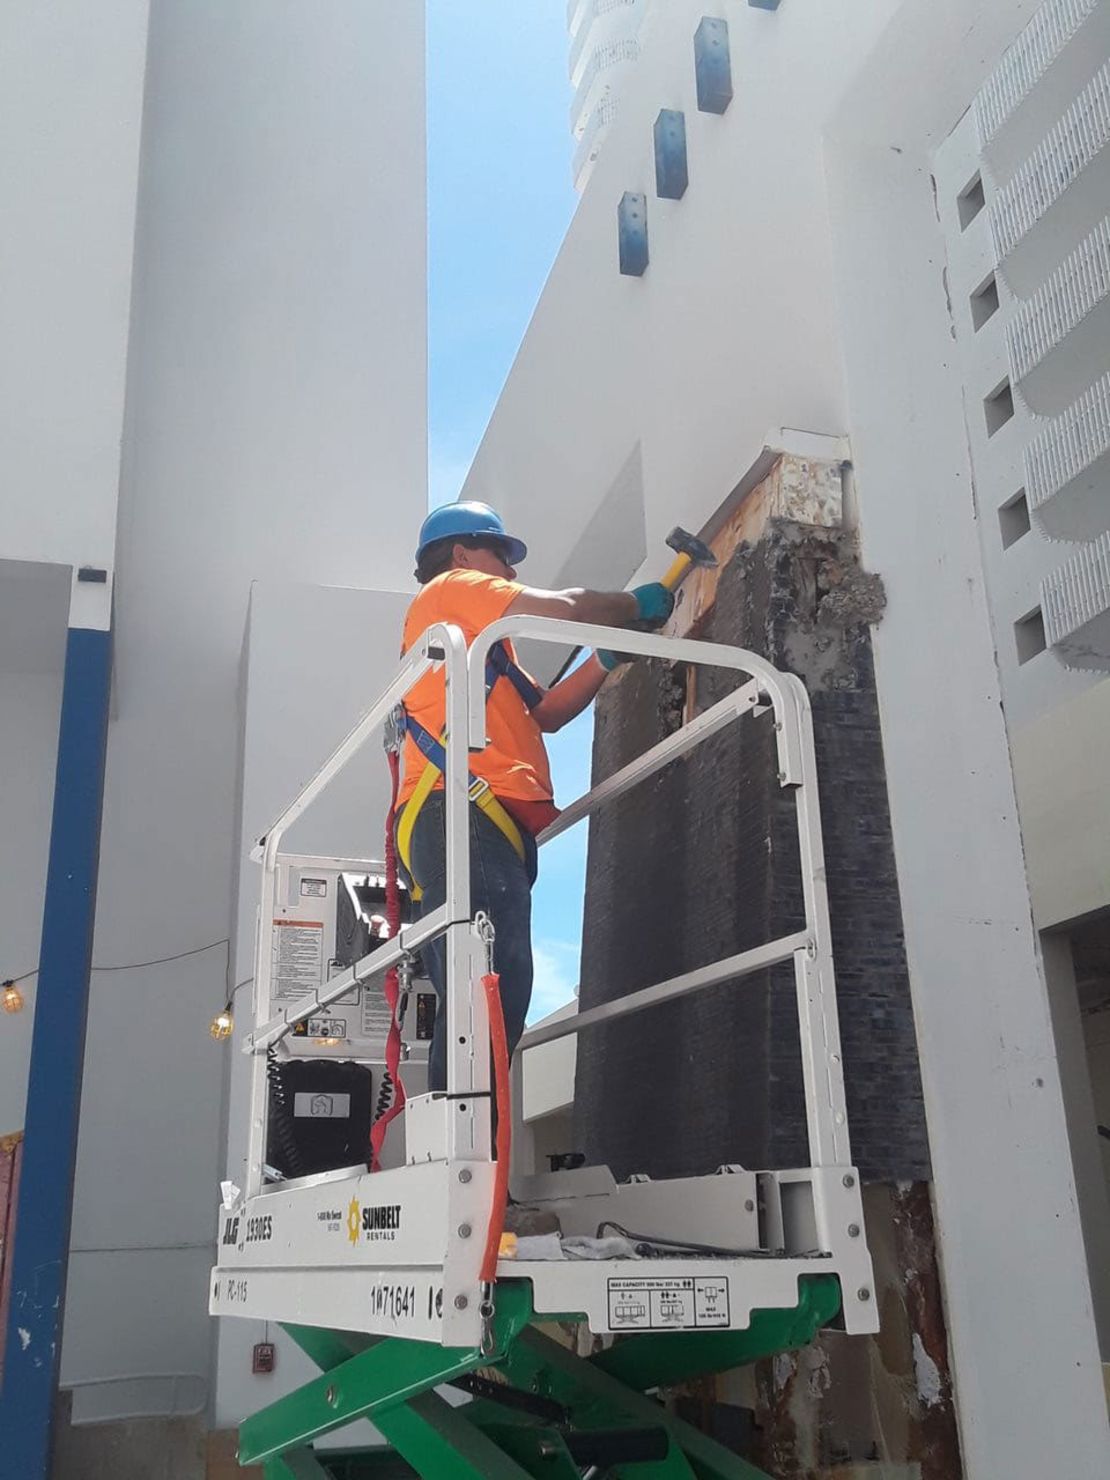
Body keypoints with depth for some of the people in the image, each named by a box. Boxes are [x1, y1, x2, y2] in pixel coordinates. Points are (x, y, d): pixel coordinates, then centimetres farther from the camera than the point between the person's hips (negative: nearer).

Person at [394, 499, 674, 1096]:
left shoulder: (477, 637, 40)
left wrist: (608, 658, 24)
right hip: (464, 813, -10)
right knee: (492, 988, -24)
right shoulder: (452, 589, 12)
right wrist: (633, 604, 18)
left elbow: (545, 713, 32)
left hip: (491, 825, 10)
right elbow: (565, 609, 2)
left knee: (490, 997, 0)